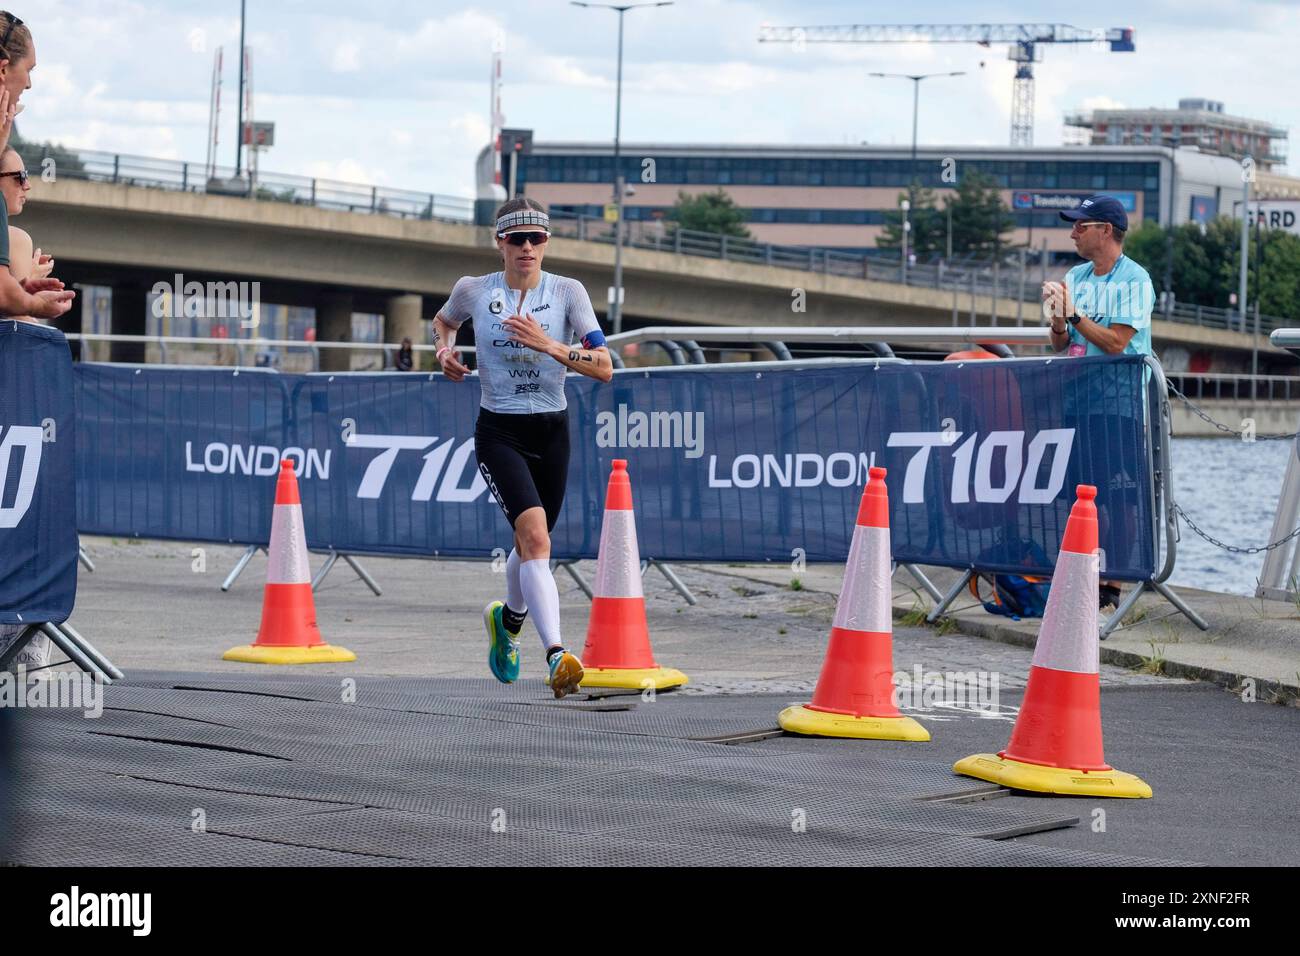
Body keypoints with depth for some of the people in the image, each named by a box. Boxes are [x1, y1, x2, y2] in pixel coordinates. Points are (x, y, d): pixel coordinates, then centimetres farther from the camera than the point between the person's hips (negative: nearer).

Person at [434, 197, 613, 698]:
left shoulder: (568, 292, -5)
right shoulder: (474, 290, -3)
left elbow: (604, 368, -11)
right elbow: (443, 320, 22)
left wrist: (549, 344, -23)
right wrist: (444, 347, 0)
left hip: (552, 432, 2)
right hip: (499, 433, -2)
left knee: (533, 545, 16)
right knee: (535, 535, -23)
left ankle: (508, 617, 49)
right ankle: (556, 653, -34)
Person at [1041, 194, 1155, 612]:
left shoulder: (1134, 280, -9)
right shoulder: (1075, 278, 13)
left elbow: (1115, 343, -17)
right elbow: (1060, 345, 14)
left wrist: (1074, 313, -15)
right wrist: (1058, 319, -7)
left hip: (1120, 400, -7)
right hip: (1080, 399, 7)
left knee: (1120, 494, -7)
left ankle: (1115, 585, -5)